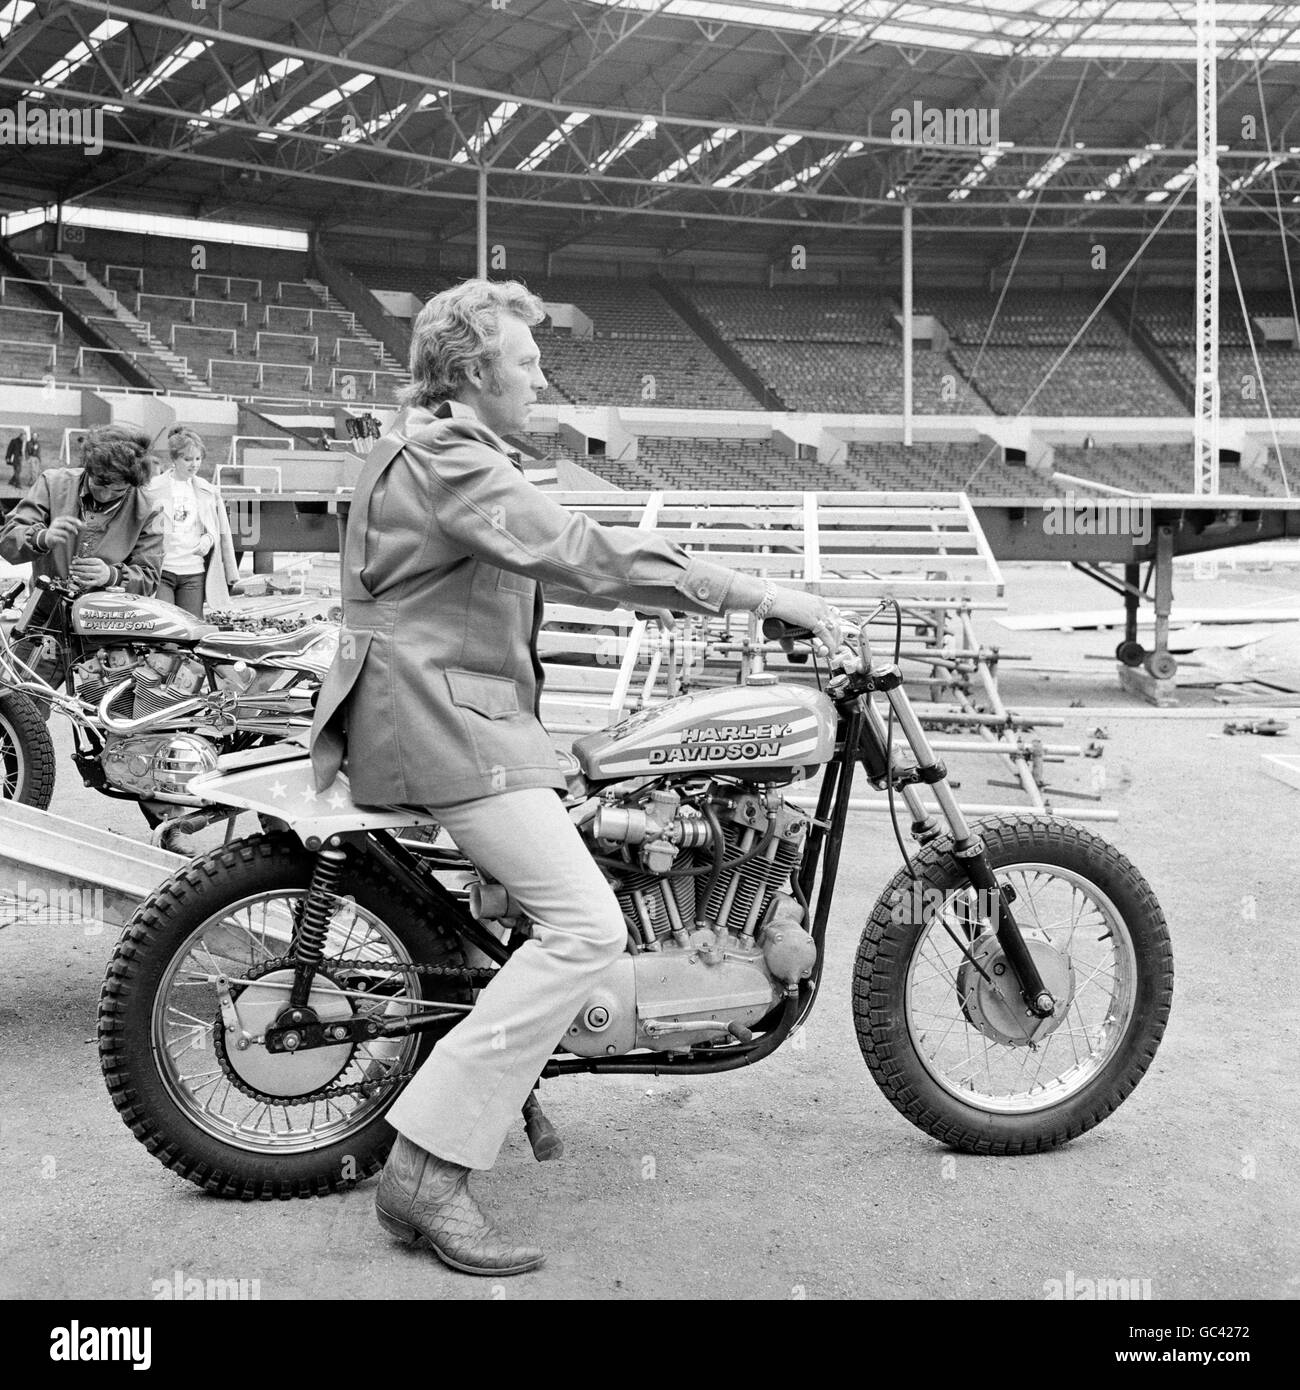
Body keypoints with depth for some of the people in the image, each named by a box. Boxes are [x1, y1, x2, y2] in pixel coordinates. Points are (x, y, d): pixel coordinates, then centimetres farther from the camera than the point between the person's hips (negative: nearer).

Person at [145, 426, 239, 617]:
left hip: (194, 574, 3)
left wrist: (209, 538, -1)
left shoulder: (209, 493, 10)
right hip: (161, 572, -3)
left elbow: (222, 532, 16)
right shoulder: (153, 489, 2)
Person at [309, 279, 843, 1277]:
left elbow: (557, 559, 22)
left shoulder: (440, 450, 21)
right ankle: (427, 1170, -19)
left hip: (462, 712, 11)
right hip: (441, 719, -11)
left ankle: (506, 1074, 24)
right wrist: (758, 594, -21)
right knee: (586, 925, -20)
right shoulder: (445, 460, -14)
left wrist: (724, 595, 16)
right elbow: (584, 555, -24)